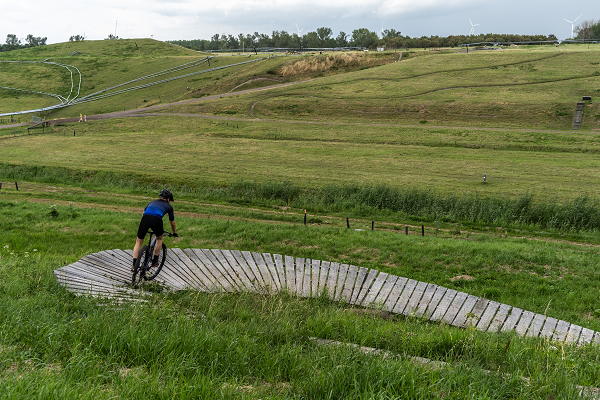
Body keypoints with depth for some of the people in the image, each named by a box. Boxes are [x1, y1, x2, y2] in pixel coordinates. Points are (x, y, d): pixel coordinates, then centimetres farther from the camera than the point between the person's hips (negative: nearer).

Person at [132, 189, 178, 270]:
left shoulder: (152, 202, 36)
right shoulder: (169, 206, 29)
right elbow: (172, 222, 38)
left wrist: (146, 228, 56)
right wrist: (174, 233, 55)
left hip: (145, 218, 2)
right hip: (157, 220, -2)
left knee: (138, 242, 16)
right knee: (159, 238, 27)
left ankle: (134, 265, 8)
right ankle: (155, 261, 28)